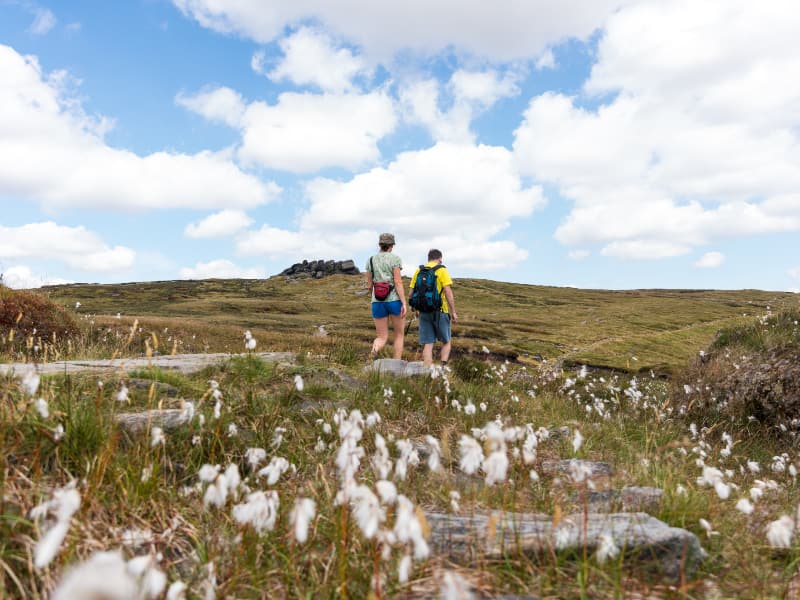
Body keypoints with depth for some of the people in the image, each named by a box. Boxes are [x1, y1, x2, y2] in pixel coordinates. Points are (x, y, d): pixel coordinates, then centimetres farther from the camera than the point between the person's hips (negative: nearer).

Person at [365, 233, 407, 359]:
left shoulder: (371, 260, 9)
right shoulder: (395, 258, -4)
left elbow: (369, 285, 11)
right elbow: (398, 282, -13)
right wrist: (404, 303, -14)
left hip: (377, 302, 3)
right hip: (395, 301, -3)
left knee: (382, 338, 7)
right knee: (399, 334, 16)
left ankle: (373, 352, -29)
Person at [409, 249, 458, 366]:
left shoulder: (418, 271, 8)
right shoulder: (442, 270, -5)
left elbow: (411, 293, 7)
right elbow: (448, 292, -13)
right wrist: (453, 312, -9)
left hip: (423, 311, 3)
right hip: (439, 311, -3)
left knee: (427, 344, 5)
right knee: (446, 342, 12)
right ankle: (443, 368, -2)